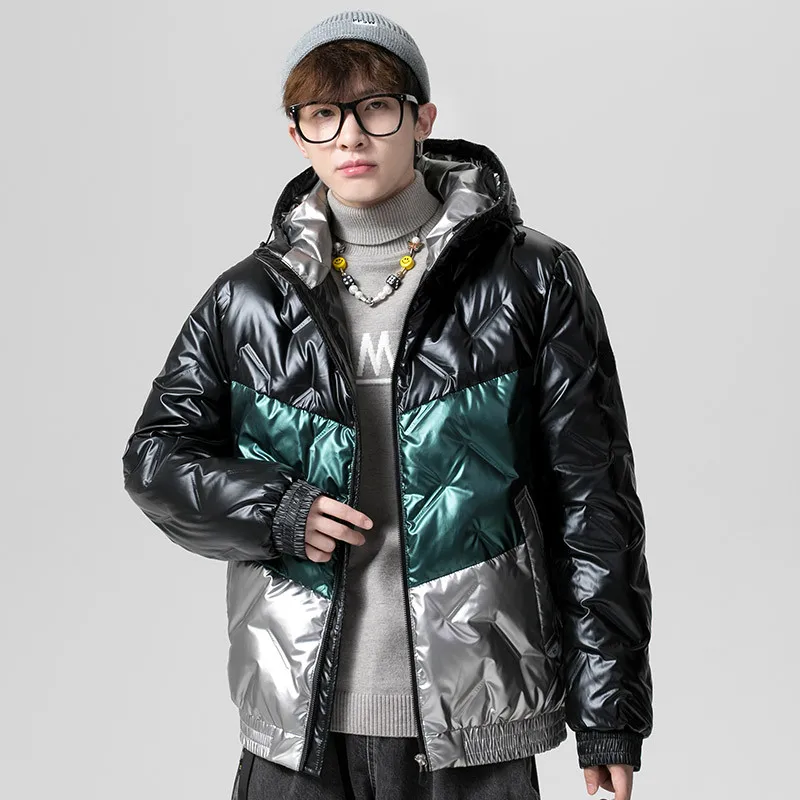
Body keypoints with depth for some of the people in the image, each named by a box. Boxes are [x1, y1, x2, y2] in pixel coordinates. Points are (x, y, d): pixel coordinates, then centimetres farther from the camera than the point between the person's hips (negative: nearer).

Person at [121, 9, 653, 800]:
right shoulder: (249, 299, 5)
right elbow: (155, 454, 11)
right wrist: (275, 512, -8)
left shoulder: (530, 282, -2)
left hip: (475, 725, -1)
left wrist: (610, 714, -2)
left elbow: (592, 498, -2)